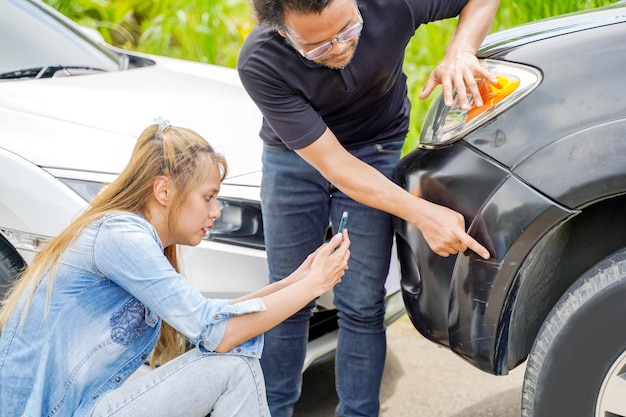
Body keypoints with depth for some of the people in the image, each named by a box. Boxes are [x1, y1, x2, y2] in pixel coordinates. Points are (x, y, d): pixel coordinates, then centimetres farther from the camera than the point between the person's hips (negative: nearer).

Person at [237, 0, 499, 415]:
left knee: (362, 307, -3)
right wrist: (423, 214, -36)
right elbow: (333, 164, -30)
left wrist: (460, 50, -32)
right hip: (295, 156, 0)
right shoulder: (259, 64, -31)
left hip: (375, 154, 1)